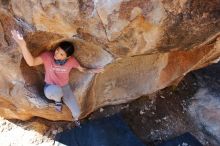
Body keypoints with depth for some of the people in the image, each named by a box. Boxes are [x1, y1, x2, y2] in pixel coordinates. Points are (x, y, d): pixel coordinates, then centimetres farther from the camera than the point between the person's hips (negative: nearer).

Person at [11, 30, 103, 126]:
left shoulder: (71, 60, -16)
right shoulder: (47, 56, -23)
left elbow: (82, 69, 0)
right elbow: (31, 62, -38)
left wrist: (92, 71, -19)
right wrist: (22, 45, -53)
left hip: (65, 87, 2)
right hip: (51, 88, -2)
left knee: (76, 112, -1)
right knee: (55, 91, -43)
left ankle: (75, 119, 42)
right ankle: (58, 100, -1)